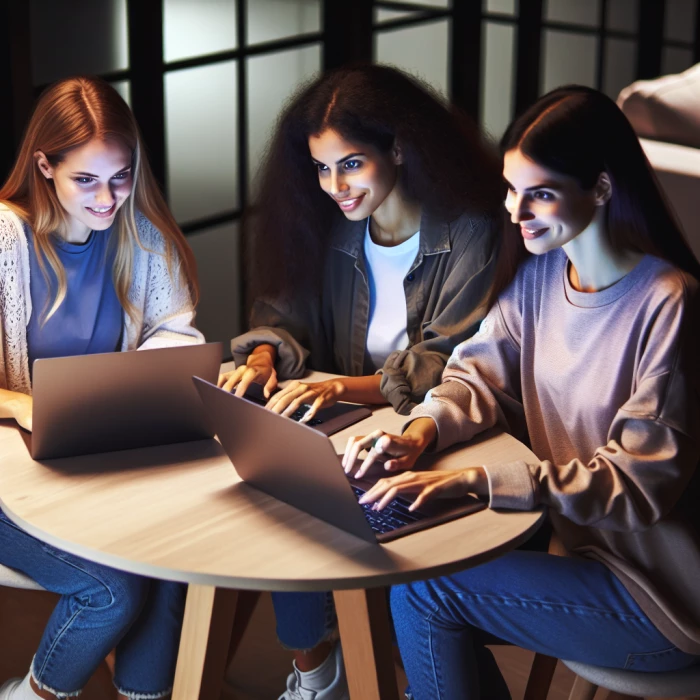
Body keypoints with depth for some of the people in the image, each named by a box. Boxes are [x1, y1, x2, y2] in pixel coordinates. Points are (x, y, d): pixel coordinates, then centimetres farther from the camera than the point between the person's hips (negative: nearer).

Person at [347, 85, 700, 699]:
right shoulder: (539, 273, 1)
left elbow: (640, 480, -25)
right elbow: (480, 373, 5)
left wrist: (475, 480, -32)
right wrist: (418, 434, -18)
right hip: (575, 537, 7)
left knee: (421, 590, -12)